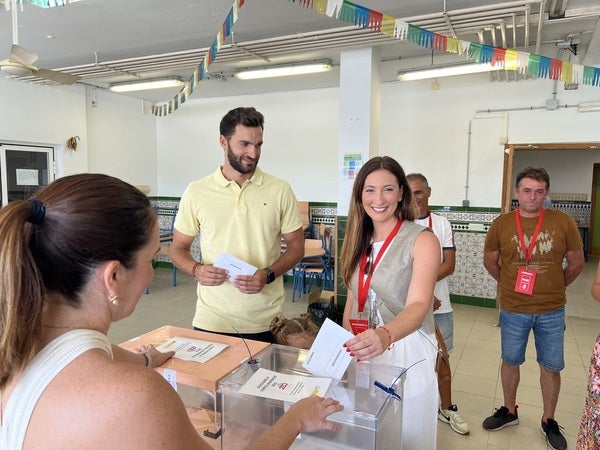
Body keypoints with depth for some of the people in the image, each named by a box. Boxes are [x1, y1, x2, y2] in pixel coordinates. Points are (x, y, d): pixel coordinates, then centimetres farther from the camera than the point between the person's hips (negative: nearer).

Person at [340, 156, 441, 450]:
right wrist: (346, 347, 8)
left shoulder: (422, 240, -14)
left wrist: (385, 336, -45)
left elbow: (418, 306, -27)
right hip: (363, 354, 5)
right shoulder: (360, 240, 4)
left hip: (407, 355, -5)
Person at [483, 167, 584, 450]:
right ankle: (509, 411, 36)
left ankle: (549, 421, 32)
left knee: (551, 367, 12)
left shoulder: (564, 222, -8)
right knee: (510, 361, 15)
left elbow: (576, 262, 3)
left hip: (552, 311, 0)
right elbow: (490, 260, 6)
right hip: (513, 310, 0)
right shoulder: (501, 224, -7)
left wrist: (555, 288, 8)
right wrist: (509, 284, 7)